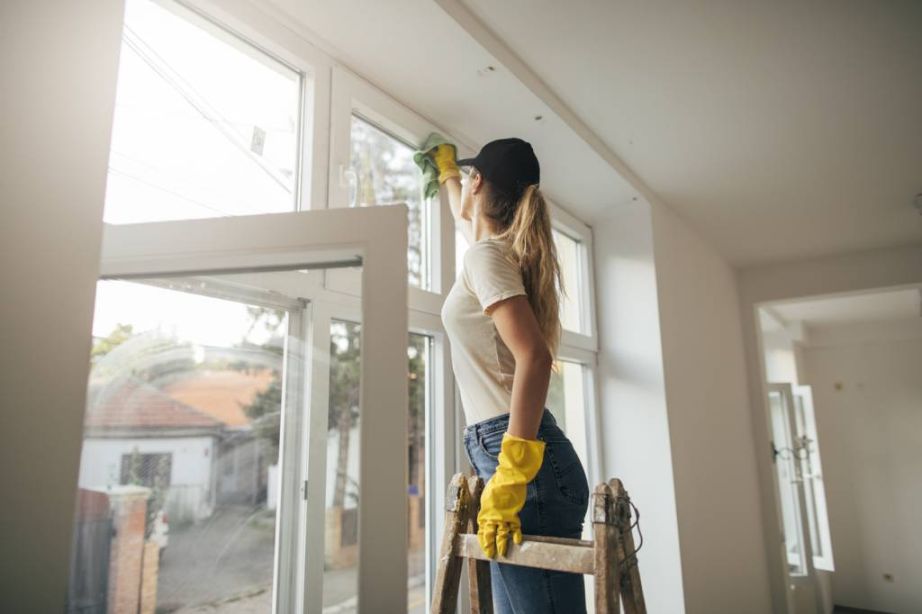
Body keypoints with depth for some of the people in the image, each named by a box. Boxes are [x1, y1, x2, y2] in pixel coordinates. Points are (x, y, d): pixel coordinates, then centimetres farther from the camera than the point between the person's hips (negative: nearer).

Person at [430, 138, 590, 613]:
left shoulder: (485, 254, -9)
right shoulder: (503, 249, 18)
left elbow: (534, 356, -22)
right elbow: (465, 218, 43)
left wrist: (511, 475, -26)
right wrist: (445, 172, 61)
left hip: (515, 455, -9)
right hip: (507, 452, 9)